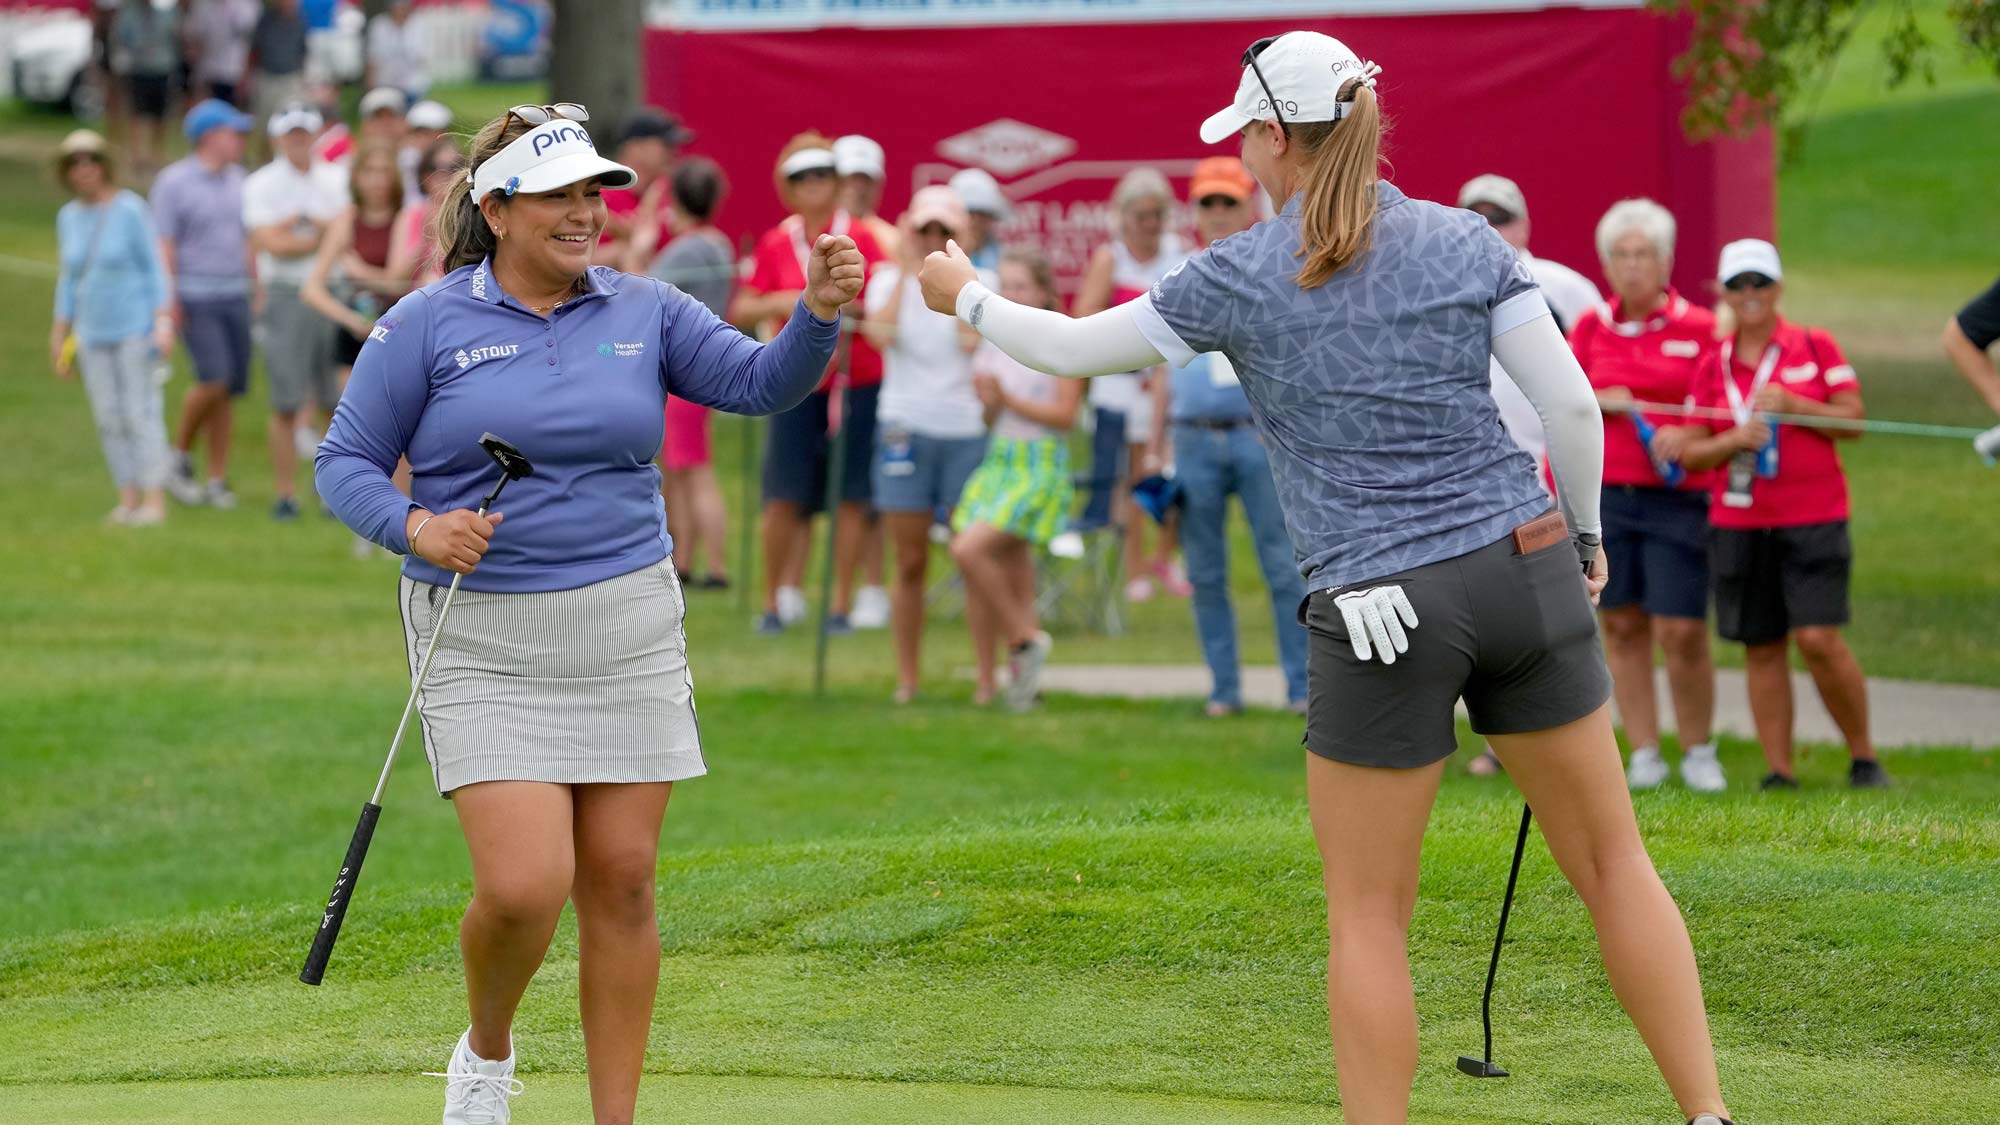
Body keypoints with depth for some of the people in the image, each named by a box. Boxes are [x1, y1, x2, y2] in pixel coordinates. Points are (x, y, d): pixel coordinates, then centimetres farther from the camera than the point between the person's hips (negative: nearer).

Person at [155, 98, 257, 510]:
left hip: (235, 295, 6)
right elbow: (164, 244, -9)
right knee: (214, 379, -17)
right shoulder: (174, 182, -6)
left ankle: (218, 480, 9)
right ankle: (180, 458, 3)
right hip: (196, 298, -6)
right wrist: (168, 300, -16)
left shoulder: (236, 179, 13)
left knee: (229, 389, 2)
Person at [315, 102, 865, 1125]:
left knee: (621, 883, 3)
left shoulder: (643, 312, 6)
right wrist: (416, 527, -18)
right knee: (524, 885, -14)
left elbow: (758, 383, -1)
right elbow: (345, 463, 1)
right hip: (483, 645, -3)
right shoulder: (425, 326, -2)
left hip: (626, 632, 3)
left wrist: (818, 314, -21)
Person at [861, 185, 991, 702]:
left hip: (966, 431, -1)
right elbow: (880, 334, -14)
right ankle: (907, 679, 10)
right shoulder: (889, 280, 6)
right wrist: (907, 269, -8)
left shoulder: (980, 283, 4)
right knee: (909, 563, 3)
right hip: (906, 427, 1)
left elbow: (973, 340, -14)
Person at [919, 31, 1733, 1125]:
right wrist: (1584, 538, 17)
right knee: (1611, 863, 11)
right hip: (1527, 570, 3)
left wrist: (967, 297, 29)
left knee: (1368, 916, 7)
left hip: (1383, 613, -3)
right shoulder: (1464, 240, 5)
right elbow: (1572, 403, 1)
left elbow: (1072, 348, 11)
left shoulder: (1238, 277, -1)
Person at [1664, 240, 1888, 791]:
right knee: (1761, 648, 2)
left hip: (1814, 519, -3)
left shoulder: (1816, 347, 3)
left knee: (1818, 638, -13)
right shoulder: (1712, 366, 8)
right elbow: (1691, 451, 8)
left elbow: (1853, 420, -1)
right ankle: (1779, 768, 7)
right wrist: (1733, 440, -13)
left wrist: (1791, 404, -14)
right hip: (1739, 524, 3)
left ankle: (1863, 756, 2)